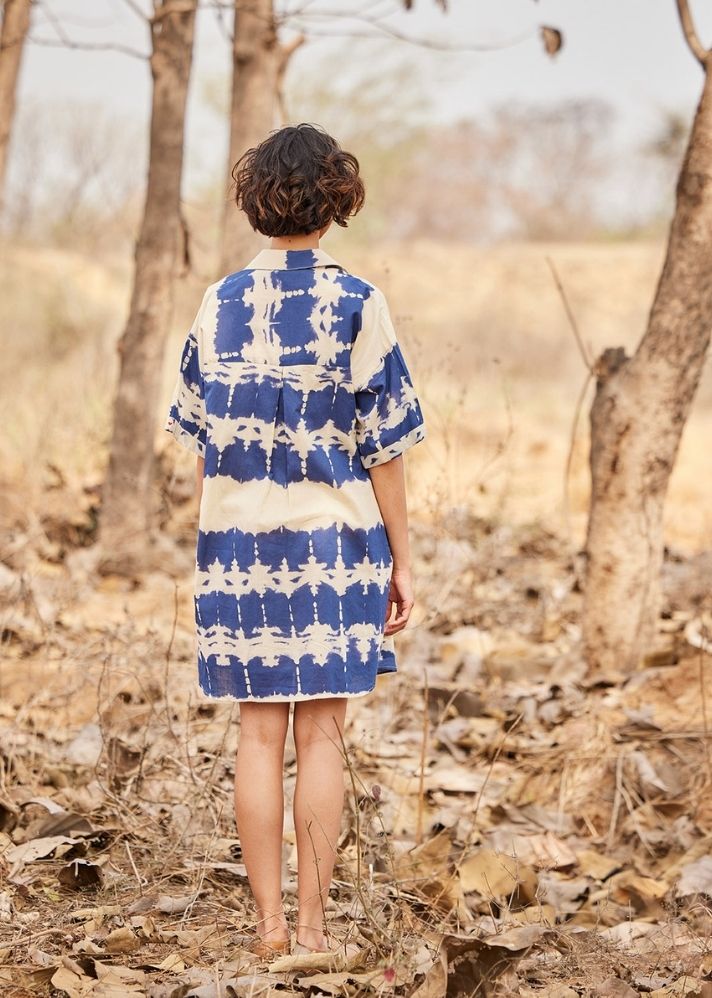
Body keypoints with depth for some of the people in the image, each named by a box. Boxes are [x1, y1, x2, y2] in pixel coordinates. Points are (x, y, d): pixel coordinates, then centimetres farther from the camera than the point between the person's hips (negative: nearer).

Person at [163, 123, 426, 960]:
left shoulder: (220, 305, 2)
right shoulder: (355, 306, -6)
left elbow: (200, 445, 5)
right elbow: (382, 447, -5)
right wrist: (401, 560, 1)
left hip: (238, 542, 2)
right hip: (331, 541, -2)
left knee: (258, 735, 7)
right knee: (321, 735, 4)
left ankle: (268, 923, 10)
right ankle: (312, 923, 6)